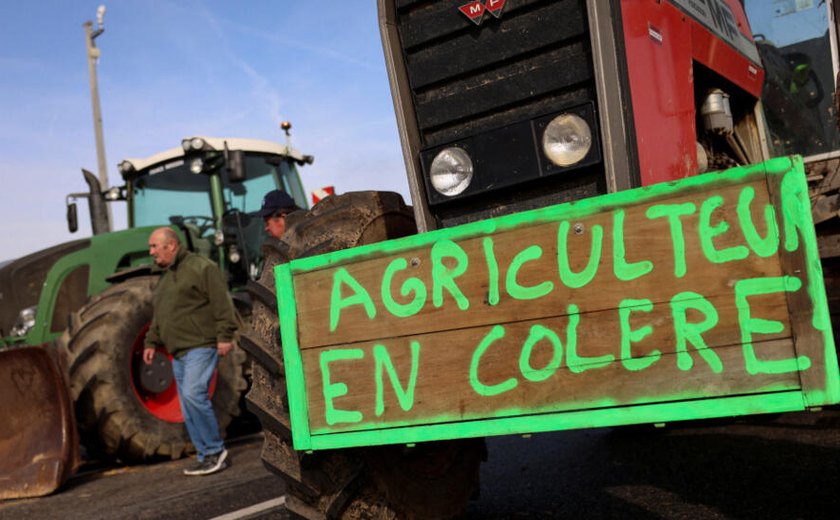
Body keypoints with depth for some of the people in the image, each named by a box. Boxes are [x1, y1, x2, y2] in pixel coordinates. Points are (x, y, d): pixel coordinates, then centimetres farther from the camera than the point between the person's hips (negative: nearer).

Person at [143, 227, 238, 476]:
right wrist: (151, 342, 19)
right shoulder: (165, 278, 21)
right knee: (189, 411, 7)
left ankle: (215, 450, -8)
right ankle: (206, 458, 14)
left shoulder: (201, 267, -7)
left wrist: (225, 336, -20)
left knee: (193, 394, -21)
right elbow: (158, 317, 28)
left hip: (201, 346, -9)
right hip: (179, 352, 9)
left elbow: (222, 303, -14)